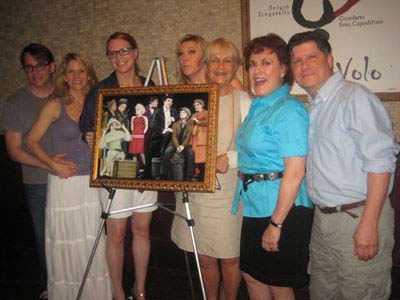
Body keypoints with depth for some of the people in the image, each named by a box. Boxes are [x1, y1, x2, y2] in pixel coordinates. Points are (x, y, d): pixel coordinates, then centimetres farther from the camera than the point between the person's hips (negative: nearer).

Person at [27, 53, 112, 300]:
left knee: (95, 244, 9)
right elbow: (33, 141, 0)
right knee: (67, 244, 6)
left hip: (93, 182, 3)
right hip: (65, 183, -2)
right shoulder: (55, 106, -2)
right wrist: (53, 164, -12)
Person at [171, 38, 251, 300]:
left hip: (229, 192, -3)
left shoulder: (244, 101, -3)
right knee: (205, 258, 14)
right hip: (195, 189, 3)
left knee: (230, 258, 9)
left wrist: (230, 158, -20)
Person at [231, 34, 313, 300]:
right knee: (252, 276, 21)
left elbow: (295, 172, -24)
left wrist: (276, 223, -22)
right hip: (255, 207, 9)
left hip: (283, 209, -8)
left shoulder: (289, 110, -18)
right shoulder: (258, 106, 10)